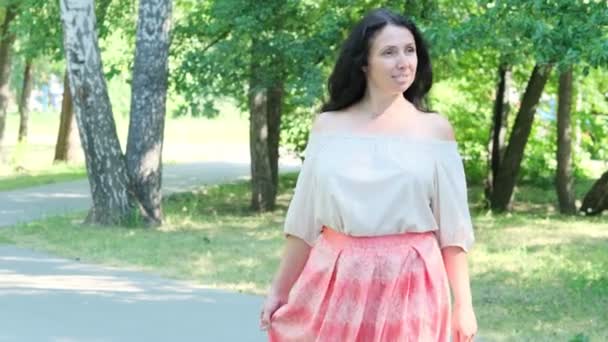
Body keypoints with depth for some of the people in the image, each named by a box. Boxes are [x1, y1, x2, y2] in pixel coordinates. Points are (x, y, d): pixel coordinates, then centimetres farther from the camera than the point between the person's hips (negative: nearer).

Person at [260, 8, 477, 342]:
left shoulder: (435, 130, 2)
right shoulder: (328, 126, 4)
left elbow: (453, 227, 2)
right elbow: (304, 219, 9)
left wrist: (463, 305, -1)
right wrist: (279, 289, 10)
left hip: (410, 288, -1)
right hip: (336, 283, 1)